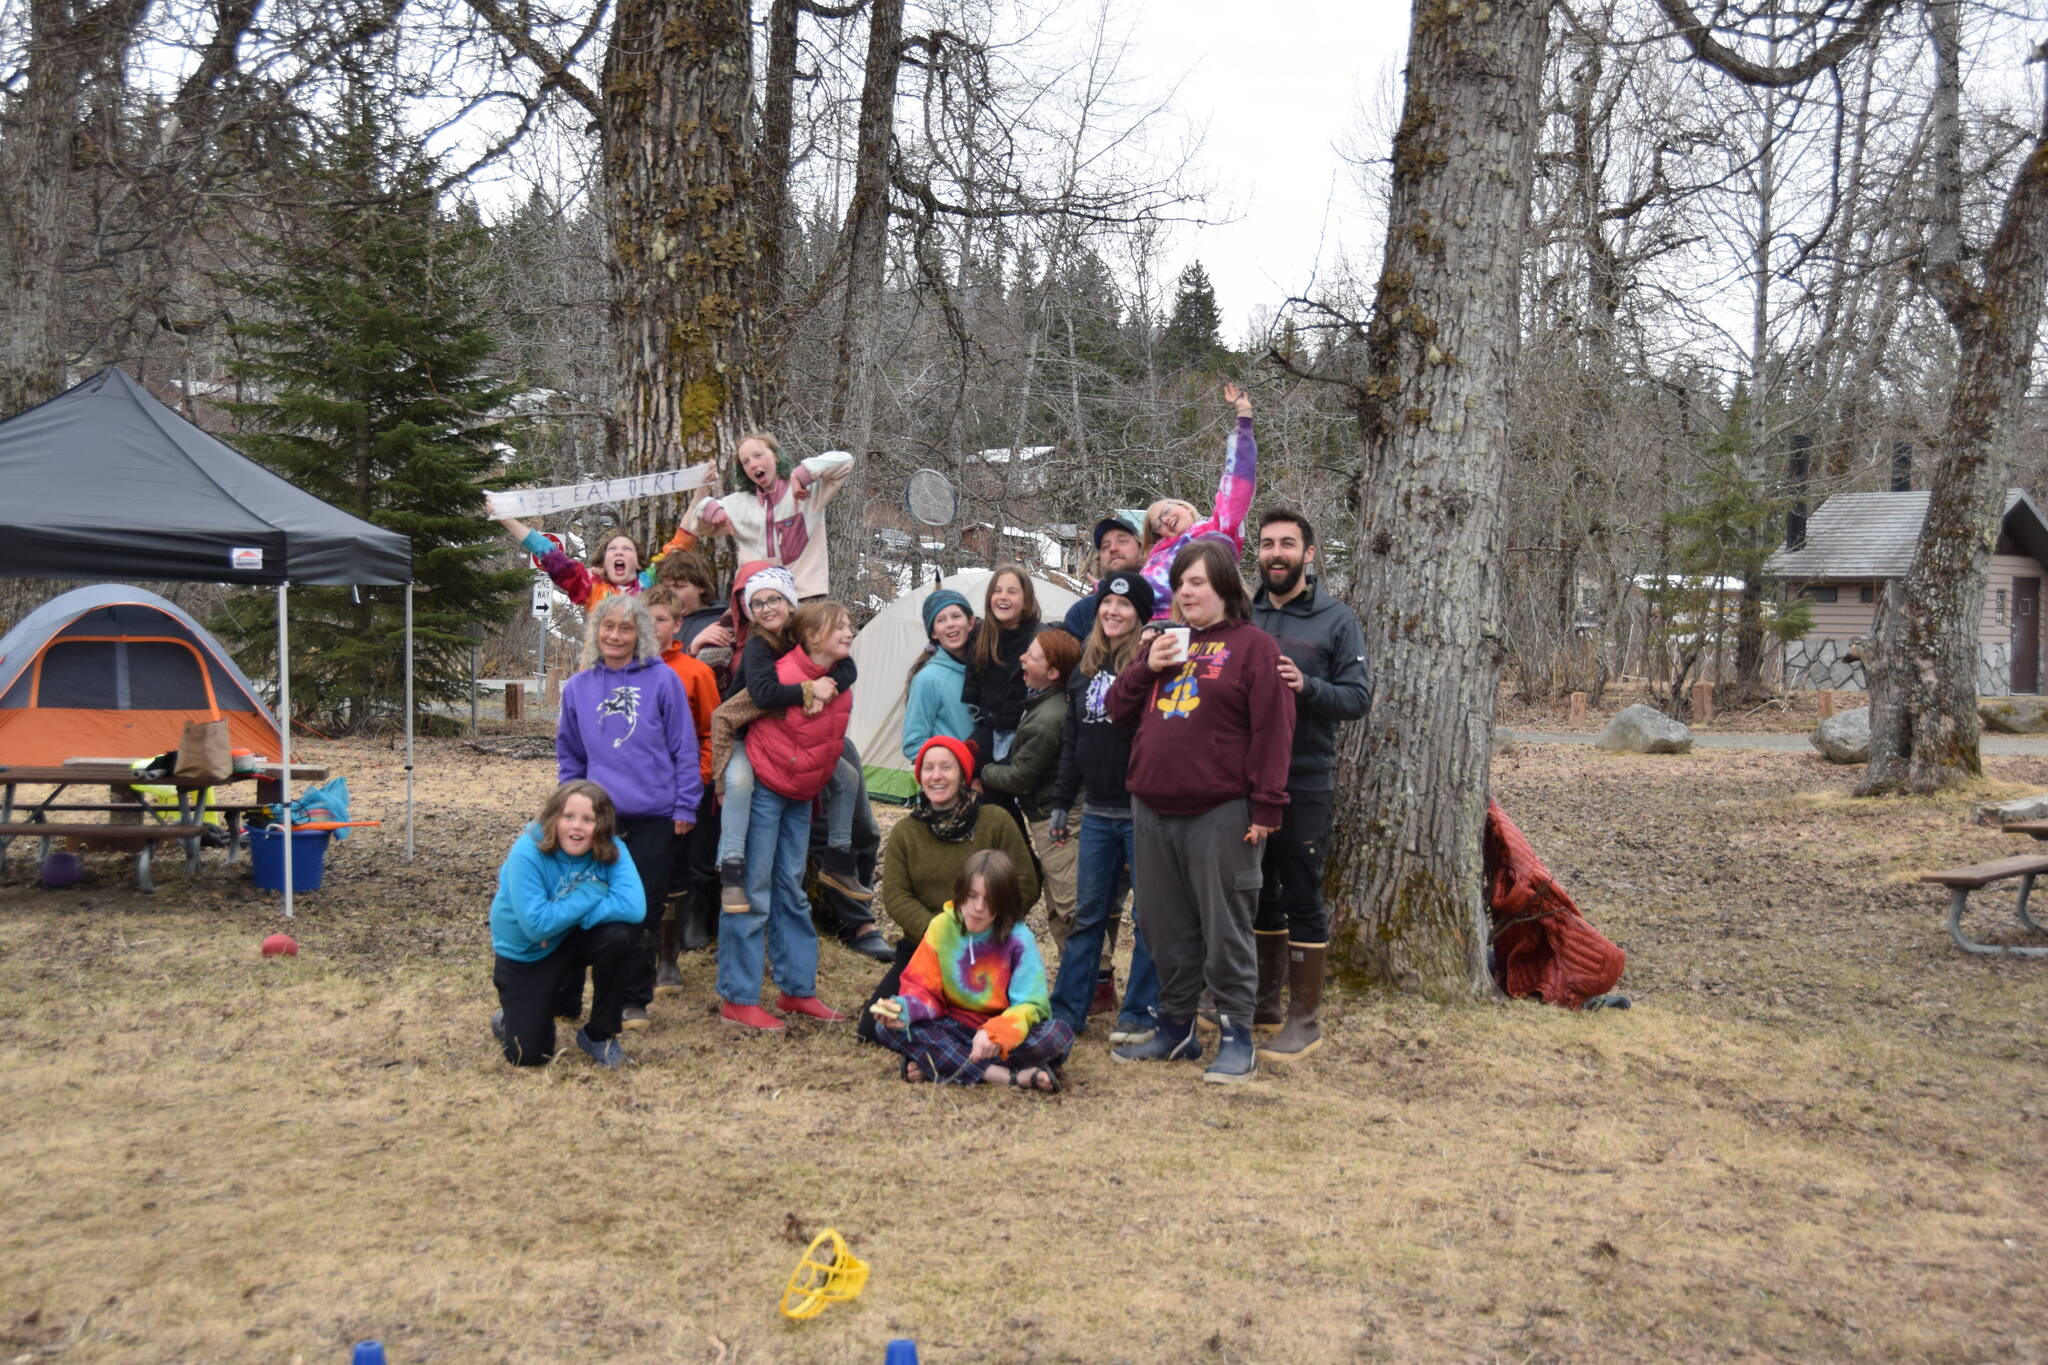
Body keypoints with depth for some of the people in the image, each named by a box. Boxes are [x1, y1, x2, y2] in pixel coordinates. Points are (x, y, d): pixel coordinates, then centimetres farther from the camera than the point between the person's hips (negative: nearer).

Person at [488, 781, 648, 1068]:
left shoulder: (610, 849, -19)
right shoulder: (527, 853, -27)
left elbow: (634, 907, -34)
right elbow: (536, 924, -33)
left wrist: (567, 915, -32)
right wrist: (590, 894, -29)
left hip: (573, 940, 3)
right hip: (524, 956, -2)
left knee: (620, 934, -30)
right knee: (528, 1055, -11)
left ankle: (600, 1035, -8)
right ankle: (510, 1019, 29)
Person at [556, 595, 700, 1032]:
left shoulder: (662, 680, -2)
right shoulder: (577, 688, 8)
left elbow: (684, 747, -1)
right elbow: (569, 754, 17)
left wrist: (685, 805, -3)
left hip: (653, 817, -2)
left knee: (644, 913, 6)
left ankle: (634, 1000, 19)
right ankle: (563, 996, 15)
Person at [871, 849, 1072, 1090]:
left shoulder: (1018, 937, -12)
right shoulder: (941, 927, -5)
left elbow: (1029, 1006, -17)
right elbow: (924, 988, -3)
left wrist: (994, 1035, -36)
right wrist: (906, 1008, -27)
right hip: (955, 1029, 2)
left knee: (1059, 1034, -32)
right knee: (891, 1028, -25)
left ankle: (933, 1064, -27)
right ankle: (1012, 1076, -31)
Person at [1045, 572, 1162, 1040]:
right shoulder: (1086, 666, 12)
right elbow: (1072, 740, 17)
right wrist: (1061, 800, 17)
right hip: (1097, 812, 7)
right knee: (1088, 914, 13)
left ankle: (1142, 1012, 15)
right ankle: (1066, 1009, 21)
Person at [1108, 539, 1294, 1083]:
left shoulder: (1253, 646, -2)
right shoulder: (1166, 643, 17)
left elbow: (1272, 731, -8)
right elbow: (1119, 710, 17)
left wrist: (1265, 807, -14)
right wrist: (1146, 666, -1)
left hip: (1220, 814, -6)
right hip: (1152, 810, 7)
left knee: (1225, 928, 0)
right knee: (1165, 928, 13)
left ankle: (1237, 1036, 10)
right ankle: (1175, 1029, 25)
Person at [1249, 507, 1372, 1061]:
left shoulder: (1337, 620, -1)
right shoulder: (1241, 617, 10)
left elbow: (1359, 698, -8)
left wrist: (1307, 686, -24)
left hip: (1304, 782, -4)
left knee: (1302, 901, -1)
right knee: (1258, 894, 14)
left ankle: (1304, 1019, 7)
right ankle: (1265, 1000, 27)